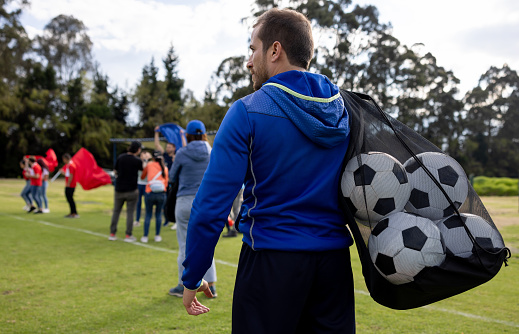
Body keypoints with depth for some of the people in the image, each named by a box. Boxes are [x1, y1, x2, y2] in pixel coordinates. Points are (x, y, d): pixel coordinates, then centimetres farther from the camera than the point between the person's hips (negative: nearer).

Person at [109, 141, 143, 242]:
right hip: (131, 190, -3)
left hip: (119, 189, 3)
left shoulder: (120, 157, -1)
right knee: (130, 212, 3)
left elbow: (115, 171, 9)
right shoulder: (137, 161, -11)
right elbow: (143, 169, 8)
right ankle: (128, 235, 3)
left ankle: (112, 234, 13)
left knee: (116, 211, 12)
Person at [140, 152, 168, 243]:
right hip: (161, 193, 1)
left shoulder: (149, 165, 8)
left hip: (150, 193, -1)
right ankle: (157, 236, 14)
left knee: (148, 215, 7)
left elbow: (142, 177, 19)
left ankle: (145, 236, 7)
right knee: (158, 214, 12)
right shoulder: (165, 168, 12)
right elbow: (166, 183, 14)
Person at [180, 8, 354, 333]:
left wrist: (192, 278, -4)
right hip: (335, 259, 5)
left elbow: (212, 205, -13)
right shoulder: (346, 111, 4)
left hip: (272, 260, -4)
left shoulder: (247, 113, -10)